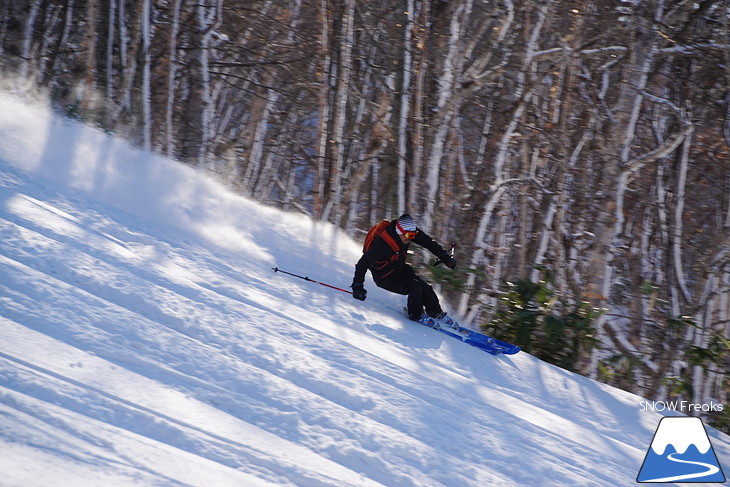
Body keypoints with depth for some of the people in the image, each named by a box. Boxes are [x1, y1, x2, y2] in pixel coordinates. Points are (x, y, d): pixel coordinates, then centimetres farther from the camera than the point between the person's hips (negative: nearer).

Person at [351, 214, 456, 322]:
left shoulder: (409, 231, -17)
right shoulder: (382, 244, -36)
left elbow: (428, 242, -4)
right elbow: (363, 263, -31)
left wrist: (445, 258, -1)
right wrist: (357, 286, -32)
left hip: (399, 268, 7)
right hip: (385, 278, -7)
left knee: (425, 287, -1)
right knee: (415, 287, -21)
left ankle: (436, 312, 20)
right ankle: (415, 315, 0)